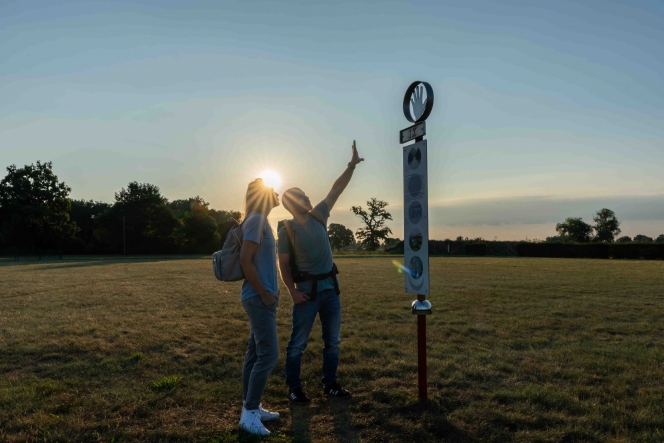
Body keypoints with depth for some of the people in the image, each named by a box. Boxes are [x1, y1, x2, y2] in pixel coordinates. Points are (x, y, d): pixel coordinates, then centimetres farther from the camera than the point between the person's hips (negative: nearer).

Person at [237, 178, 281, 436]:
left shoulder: (261, 220, 17)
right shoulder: (256, 219, -14)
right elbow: (245, 260, -22)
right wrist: (263, 293, -17)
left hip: (261, 298, 10)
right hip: (259, 299, -10)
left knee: (255, 353, 13)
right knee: (269, 354, -7)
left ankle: (251, 408, 22)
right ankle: (249, 412, 2)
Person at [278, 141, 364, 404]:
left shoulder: (318, 215, 5)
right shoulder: (287, 230, -7)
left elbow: (336, 189, 7)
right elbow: (283, 264, -6)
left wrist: (352, 165, 4)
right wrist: (293, 292, -15)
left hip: (330, 286, 6)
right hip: (307, 290, -5)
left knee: (332, 340, 12)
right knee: (298, 342, 2)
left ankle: (330, 385, 25)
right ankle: (294, 388, 15)